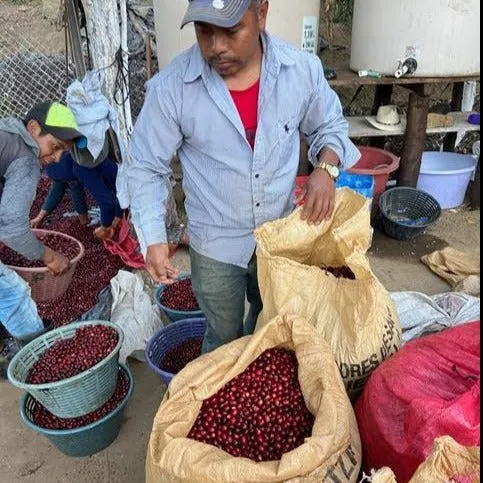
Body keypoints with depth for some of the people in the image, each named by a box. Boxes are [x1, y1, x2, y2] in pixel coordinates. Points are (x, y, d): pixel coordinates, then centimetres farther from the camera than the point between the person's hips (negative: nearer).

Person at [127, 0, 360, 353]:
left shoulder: (303, 69, -14)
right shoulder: (171, 87, -19)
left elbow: (330, 126, 4)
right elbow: (147, 168, -9)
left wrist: (326, 167, -17)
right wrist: (154, 239, -16)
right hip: (215, 246, -2)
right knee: (224, 341, 20)